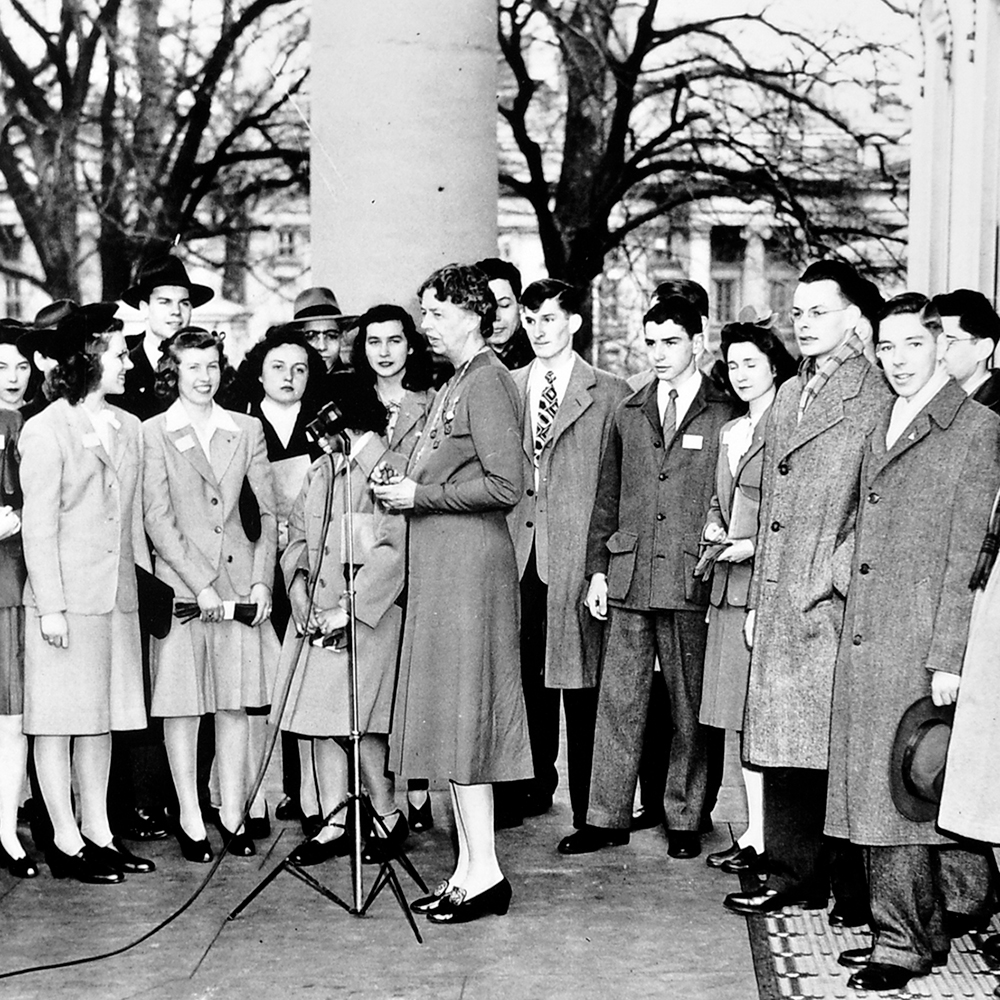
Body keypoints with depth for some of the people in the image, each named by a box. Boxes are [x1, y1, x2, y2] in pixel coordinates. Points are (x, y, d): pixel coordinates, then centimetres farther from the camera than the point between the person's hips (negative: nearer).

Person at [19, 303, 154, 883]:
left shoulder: (128, 428, 13)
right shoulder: (46, 431, -7)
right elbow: (39, 526, -10)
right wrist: (50, 606, -14)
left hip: (117, 595, 7)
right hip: (67, 597, -7)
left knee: (104, 716, 11)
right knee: (60, 718, 0)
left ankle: (98, 831, 19)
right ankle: (66, 841, 6)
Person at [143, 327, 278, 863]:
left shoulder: (247, 430, 10)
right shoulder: (154, 433, 0)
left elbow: (268, 512, 9)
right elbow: (157, 520, -6)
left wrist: (262, 579, -2)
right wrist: (200, 583, -12)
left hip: (241, 582, 3)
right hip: (180, 582, -3)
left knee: (234, 702, 6)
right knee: (182, 705, 1)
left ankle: (232, 815, 14)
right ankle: (190, 819, 10)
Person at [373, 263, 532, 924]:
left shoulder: (488, 382, -12)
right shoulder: (455, 384, 18)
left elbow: (505, 486, -20)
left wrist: (419, 495, -14)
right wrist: (405, 489, 8)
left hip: (470, 566, -10)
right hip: (440, 568, 10)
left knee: (462, 715, -6)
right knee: (450, 716, 11)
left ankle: (485, 871, -1)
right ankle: (469, 867, 17)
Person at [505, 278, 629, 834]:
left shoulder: (609, 395, 3)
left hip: (577, 554, -3)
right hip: (516, 552, 3)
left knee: (579, 678, -1)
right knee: (524, 676, 6)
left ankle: (589, 806, 7)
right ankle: (535, 784, 22)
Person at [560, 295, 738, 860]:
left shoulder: (725, 416, 0)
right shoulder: (630, 414, 13)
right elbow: (608, 500, 16)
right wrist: (598, 569, 10)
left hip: (693, 580, -4)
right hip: (628, 579, 4)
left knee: (690, 707, 4)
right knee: (619, 702, 5)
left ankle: (685, 820, 15)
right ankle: (608, 818, 12)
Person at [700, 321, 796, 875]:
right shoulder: (728, 432, 18)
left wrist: (755, 546, -14)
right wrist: (714, 530, 9)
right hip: (729, 586, 8)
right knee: (743, 719, 10)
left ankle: (768, 839, 0)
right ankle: (753, 832, 17)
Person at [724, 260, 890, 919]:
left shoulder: (878, 398, -8)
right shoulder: (789, 396, 18)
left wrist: (841, 574, -16)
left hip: (837, 600, -8)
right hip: (780, 602, 8)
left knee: (842, 747, -2)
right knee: (781, 740, 10)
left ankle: (855, 890, 8)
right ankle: (793, 877, 20)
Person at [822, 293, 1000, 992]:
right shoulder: (881, 426, 17)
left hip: (918, 644, -7)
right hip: (864, 641, 7)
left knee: (901, 794, -3)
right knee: (871, 795, 10)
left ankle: (907, 945, 8)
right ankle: (910, 931, 21)